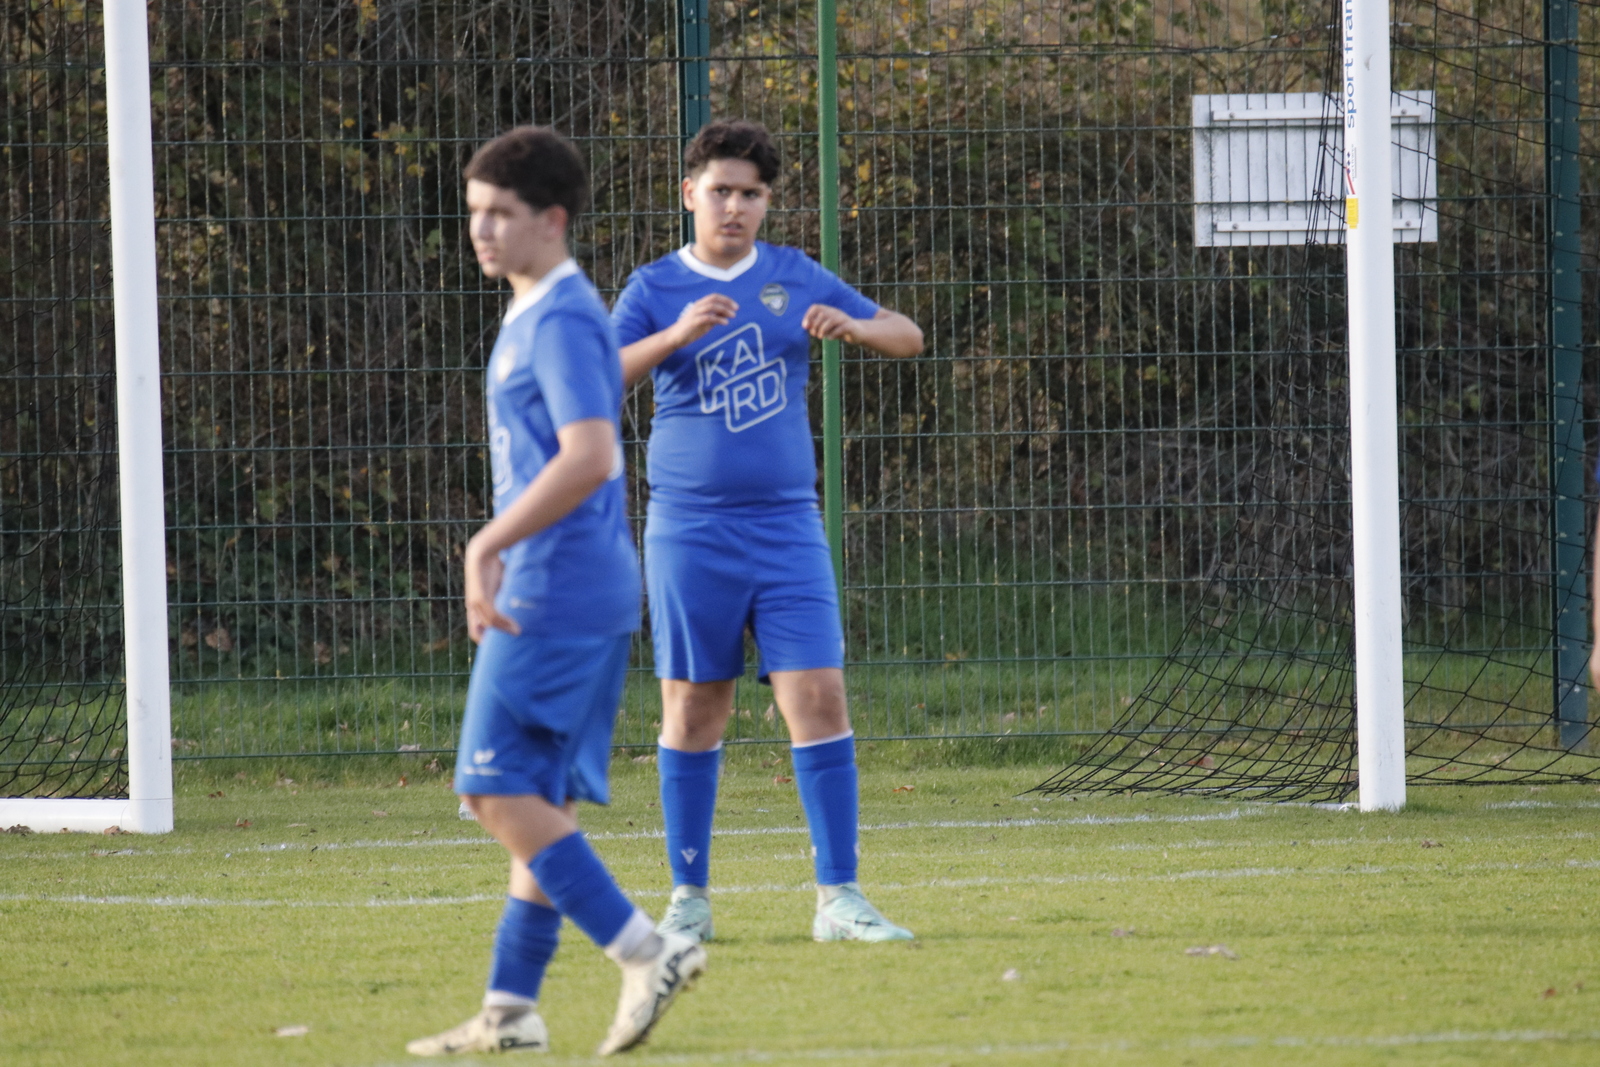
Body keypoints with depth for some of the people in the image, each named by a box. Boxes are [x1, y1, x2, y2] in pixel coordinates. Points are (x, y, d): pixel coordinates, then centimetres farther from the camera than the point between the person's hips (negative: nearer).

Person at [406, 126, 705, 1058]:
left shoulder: (561, 322, -13)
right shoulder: (533, 317, 18)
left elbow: (589, 458, -25)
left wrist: (488, 547, -23)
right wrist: (503, 561, 24)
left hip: (557, 594, -10)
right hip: (549, 590, 10)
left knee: (501, 791, -11)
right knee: (539, 801, 10)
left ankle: (648, 953, -14)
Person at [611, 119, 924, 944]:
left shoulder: (795, 278, 8)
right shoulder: (656, 288, 2)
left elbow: (906, 337, 12)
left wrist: (851, 326, -10)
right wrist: (679, 334, -27)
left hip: (786, 527, 1)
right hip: (690, 529, -1)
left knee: (819, 700, -7)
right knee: (693, 711, 3)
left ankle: (838, 898, -5)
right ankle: (689, 898, 12)